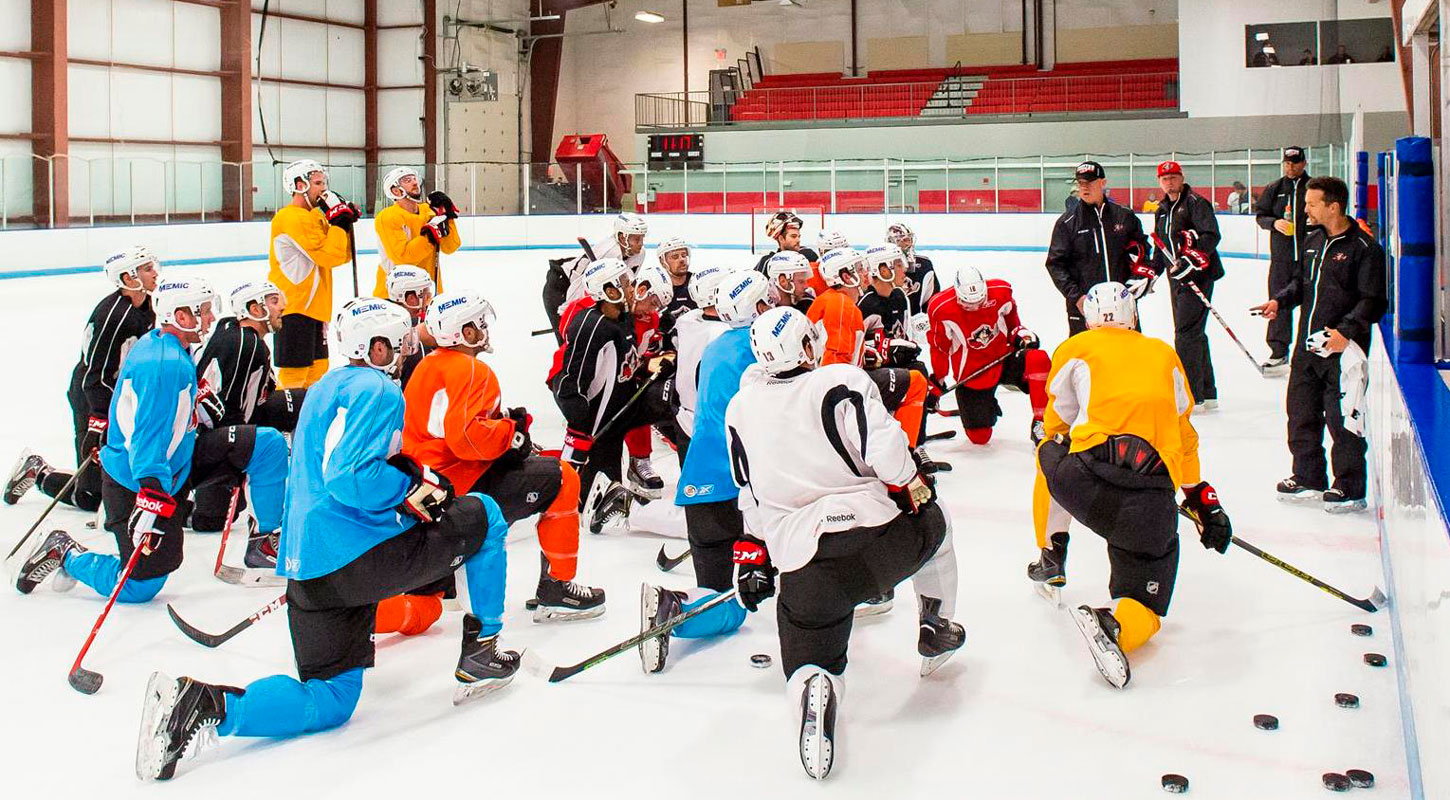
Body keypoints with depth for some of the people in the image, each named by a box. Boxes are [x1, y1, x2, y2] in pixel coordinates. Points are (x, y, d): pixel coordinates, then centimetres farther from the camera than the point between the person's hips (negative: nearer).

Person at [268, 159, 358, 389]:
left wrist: (345, 225, 5)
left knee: (317, 368, 15)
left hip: (312, 307, 10)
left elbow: (340, 256, 17)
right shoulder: (293, 218, -15)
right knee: (294, 371, -9)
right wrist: (339, 222, -11)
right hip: (294, 309, -10)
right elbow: (328, 256, -21)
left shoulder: (315, 216, 17)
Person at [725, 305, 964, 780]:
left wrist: (753, 555, 27)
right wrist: (916, 489, 6)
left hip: (801, 561, 2)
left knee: (810, 660, 11)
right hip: (874, 535, -2)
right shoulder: (840, 382, -4)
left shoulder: (741, 408, 10)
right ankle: (936, 634, 39)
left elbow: (751, 496, 18)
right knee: (933, 525, 31)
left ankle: (812, 689, -26)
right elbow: (884, 448, -13)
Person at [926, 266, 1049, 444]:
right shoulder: (941, 309, -19)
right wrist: (937, 380, 3)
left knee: (1038, 359, -31)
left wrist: (1020, 333, -3)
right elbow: (939, 347, -4)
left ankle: (1040, 425, -21)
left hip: (1005, 359, 2)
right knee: (979, 438, -1)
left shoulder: (1001, 292, -13)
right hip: (972, 374, -2)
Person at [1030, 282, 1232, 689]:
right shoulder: (1164, 355, 25)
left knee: (1051, 455, 36)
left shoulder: (1076, 348, 17)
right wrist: (1202, 497, 39)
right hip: (1153, 499, 1)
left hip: (1086, 476, -1)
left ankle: (1052, 557, 37)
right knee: (1142, 612, 13)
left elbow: (1057, 426, 26)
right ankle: (1115, 625, -21)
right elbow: (1183, 433, 30)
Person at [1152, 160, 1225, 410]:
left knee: (1186, 334, -12)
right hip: (1177, 278, 9)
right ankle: (1207, 393, 19)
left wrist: (1190, 261, -27)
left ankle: (1191, 397, -10)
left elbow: (1211, 235, -19)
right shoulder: (1162, 211, 19)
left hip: (1198, 275, -9)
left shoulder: (1195, 202, -8)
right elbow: (1161, 248, 26)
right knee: (1194, 334, 12)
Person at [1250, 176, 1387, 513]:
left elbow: (1373, 301, -14)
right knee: (1301, 412, 13)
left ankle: (1350, 487, 9)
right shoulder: (1312, 242, 12)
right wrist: (1280, 301, 8)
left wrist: (1346, 331, -24)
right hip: (1308, 344, 8)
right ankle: (1307, 479, 27)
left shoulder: (1364, 247, -11)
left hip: (1343, 349, -8)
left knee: (1341, 419, -3)